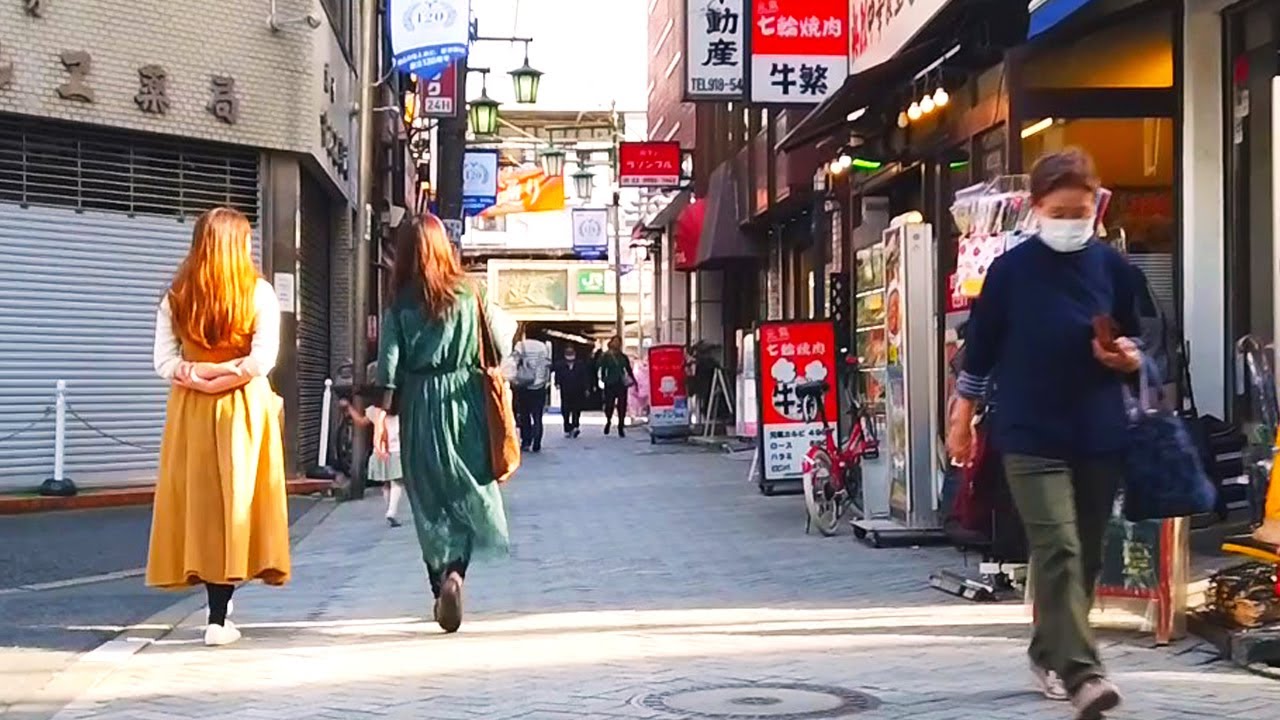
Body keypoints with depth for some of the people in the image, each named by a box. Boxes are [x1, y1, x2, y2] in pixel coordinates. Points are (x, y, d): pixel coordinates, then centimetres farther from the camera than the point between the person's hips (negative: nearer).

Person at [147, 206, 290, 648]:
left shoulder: (176, 296, 3)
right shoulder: (258, 292, -4)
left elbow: (164, 361, -4)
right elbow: (262, 359, -12)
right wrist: (225, 376, -6)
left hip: (190, 411, 2)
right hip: (245, 408, -2)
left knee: (200, 500, 9)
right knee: (235, 500, 0)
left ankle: (218, 607, 15)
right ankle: (218, 619, -4)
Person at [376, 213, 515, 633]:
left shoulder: (400, 303, -1)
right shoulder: (469, 294, 0)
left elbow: (390, 363, -7)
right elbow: (500, 345, -1)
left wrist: (384, 412, -7)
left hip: (419, 407, 0)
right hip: (465, 404, 0)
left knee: (430, 501, 10)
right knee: (466, 494, 5)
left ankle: (440, 588, 11)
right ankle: (455, 572, -17)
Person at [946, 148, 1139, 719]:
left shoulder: (1112, 266, 4)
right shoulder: (1010, 270, -3)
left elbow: (1134, 343, 15)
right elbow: (980, 349, 4)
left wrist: (1128, 357, -8)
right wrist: (961, 421, 8)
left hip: (1100, 436, 4)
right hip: (1032, 436, -4)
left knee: (1086, 555, 11)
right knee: (1059, 551, -15)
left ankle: (1050, 652, 28)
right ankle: (1081, 672, -20)